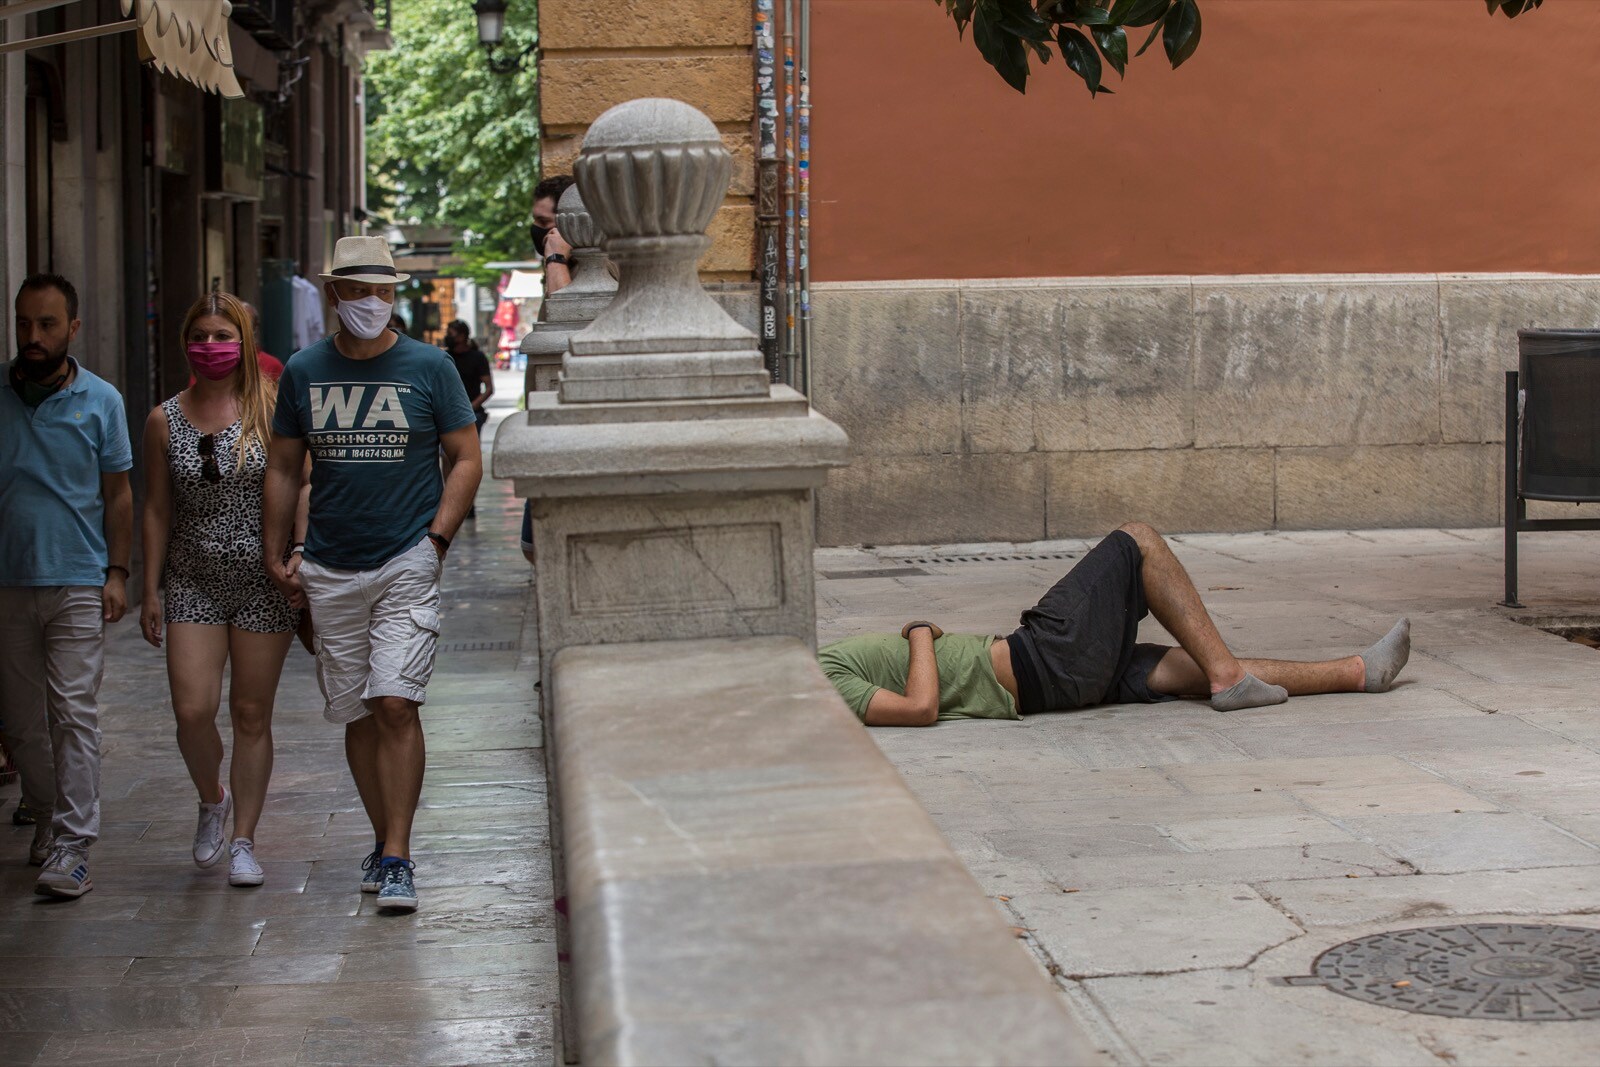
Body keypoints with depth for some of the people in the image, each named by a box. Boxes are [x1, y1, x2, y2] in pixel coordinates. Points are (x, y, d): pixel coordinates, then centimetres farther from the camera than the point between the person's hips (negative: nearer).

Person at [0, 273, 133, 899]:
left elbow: (117, 493, 8)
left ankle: (72, 846, -9)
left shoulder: (100, 401, 3)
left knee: (74, 712, -9)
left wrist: (117, 572, 1)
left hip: (77, 582, -2)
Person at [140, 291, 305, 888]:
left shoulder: (270, 410, -2)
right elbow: (157, 510, 9)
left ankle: (243, 840, 15)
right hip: (192, 584, 2)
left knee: (252, 715, 4)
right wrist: (150, 589, 6)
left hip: (262, 581, -2)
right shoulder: (164, 421, 5)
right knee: (192, 711, -9)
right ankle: (212, 800, 22)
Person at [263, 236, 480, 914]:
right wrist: (274, 555, 8)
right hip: (329, 571, 3)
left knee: (395, 704, -13)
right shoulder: (304, 372, 8)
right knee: (357, 714, 8)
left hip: (407, 564, -3)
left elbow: (466, 459, 3)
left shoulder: (428, 368, 1)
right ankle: (384, 839, 23)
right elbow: (283, 468, 14)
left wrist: (437, 538, -8)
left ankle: (397, 860, -11)